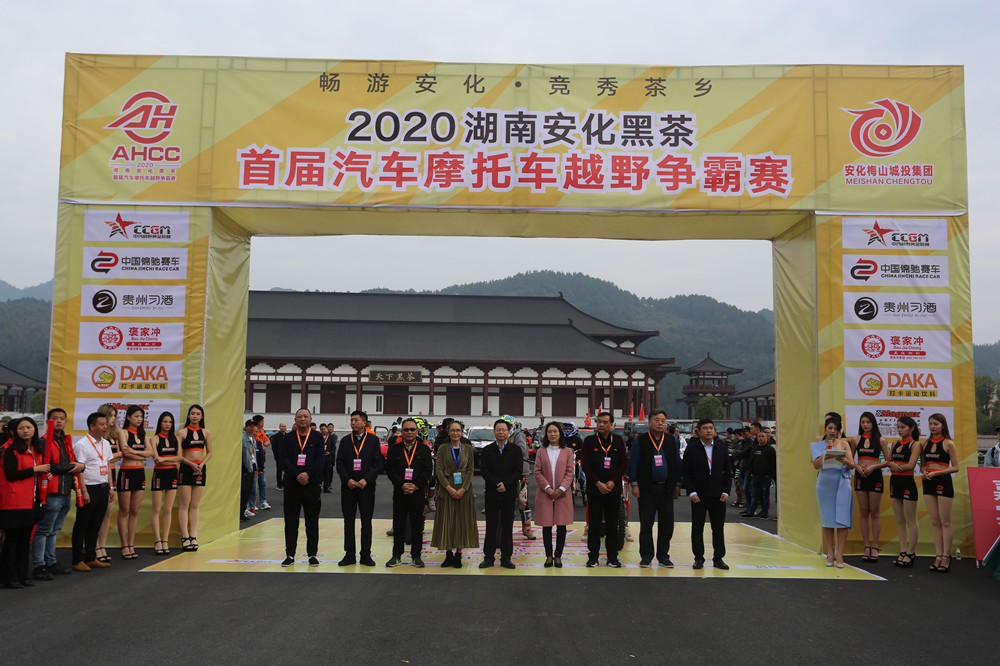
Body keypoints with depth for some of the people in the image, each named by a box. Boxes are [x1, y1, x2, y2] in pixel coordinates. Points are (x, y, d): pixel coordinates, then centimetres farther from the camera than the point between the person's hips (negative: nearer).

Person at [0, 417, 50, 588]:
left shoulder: (38, 449, 14)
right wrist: (35, 469, -15)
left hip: (32, 501, 7)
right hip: (14, 502, -7)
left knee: (26, 538, 11)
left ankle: (22, 575, 18)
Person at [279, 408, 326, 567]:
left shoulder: (317, 437, 6)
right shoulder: (288, 439, 8)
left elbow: (320, 460, -2)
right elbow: (284, 461, -1)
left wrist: (308, 474, -15)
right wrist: (297, 475, -14)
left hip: (312, 484, -1)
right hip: (292, 484, 1)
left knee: (312, 521, 3)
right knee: (291, 521, 5)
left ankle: (312, 554, 11)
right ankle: (290, 555, 13)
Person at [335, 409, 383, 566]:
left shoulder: (373, 440, 3)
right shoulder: (345, 441, 9)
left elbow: (378, 463, -2)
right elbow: (339, 463, 5)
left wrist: (366, 479, -12)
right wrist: (347, 479, -10)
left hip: (366, 487, -2)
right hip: (348, 487, 2)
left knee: (366, 521, 3)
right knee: (348, 521, 5)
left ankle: (366, 556, 9)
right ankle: (350, 555, 12)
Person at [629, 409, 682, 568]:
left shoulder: (671, 441, 9)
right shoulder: (640, 441, 1)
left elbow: (677, 463, 11)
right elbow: (633, 463, 0)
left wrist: (677, 484, 6)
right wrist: (634, 484, -7)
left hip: (667, 488, 3)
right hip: (647, 489, -2)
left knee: (666, 524, 5)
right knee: (646, 524, 2)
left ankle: (663, 555, 15)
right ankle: (646, 556, 11)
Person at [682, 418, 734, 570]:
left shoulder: (721, 449, 7)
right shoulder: (691, 449, -2)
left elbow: (728, 472, 10)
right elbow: (686, 472, -3)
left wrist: (726, 492, 0)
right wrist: (692, 492, -10)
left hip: (718, 496, 2)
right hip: (698, 496, -2)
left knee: (718, 528, 7)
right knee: (697, 528, 5)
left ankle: (718, 558, 16)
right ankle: (699, 558, 14)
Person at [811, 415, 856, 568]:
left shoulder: (843, 443, 8)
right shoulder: (819, 445, 10)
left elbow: (853, 465, 2)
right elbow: (816, 465, 0)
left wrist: (843, 460, -18)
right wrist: (826, 453, -11)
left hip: (842, 483, -1)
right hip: (824, 483, 1)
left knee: (842, 518, -7)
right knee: (827, 518, 1)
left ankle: (839, 554, -4)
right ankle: (830, 554, 7)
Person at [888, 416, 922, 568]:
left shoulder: (915, 444, -5)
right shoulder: (896, 444, 14)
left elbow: (910, 465, -15)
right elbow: (888, 461, 11)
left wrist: (894, 466, -5)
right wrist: (892, 465, -11)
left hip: (907, 482, -7)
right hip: (894, 482, 7)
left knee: (911, 521, 0)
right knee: (900, 520, 10)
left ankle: (910, 553, 6)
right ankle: (903, 552, 15)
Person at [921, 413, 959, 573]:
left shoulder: (948, 444, -4)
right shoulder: (926, 443, 12)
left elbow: (955, 468, -6)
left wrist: (936, 473, -15)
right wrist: (924, 471, -3)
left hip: (943, 482, -5)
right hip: (928, 482, 5)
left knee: (945, 522, -2)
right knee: (935, 522, 6)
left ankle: (946, 557, 3)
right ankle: (939, 556, 10)